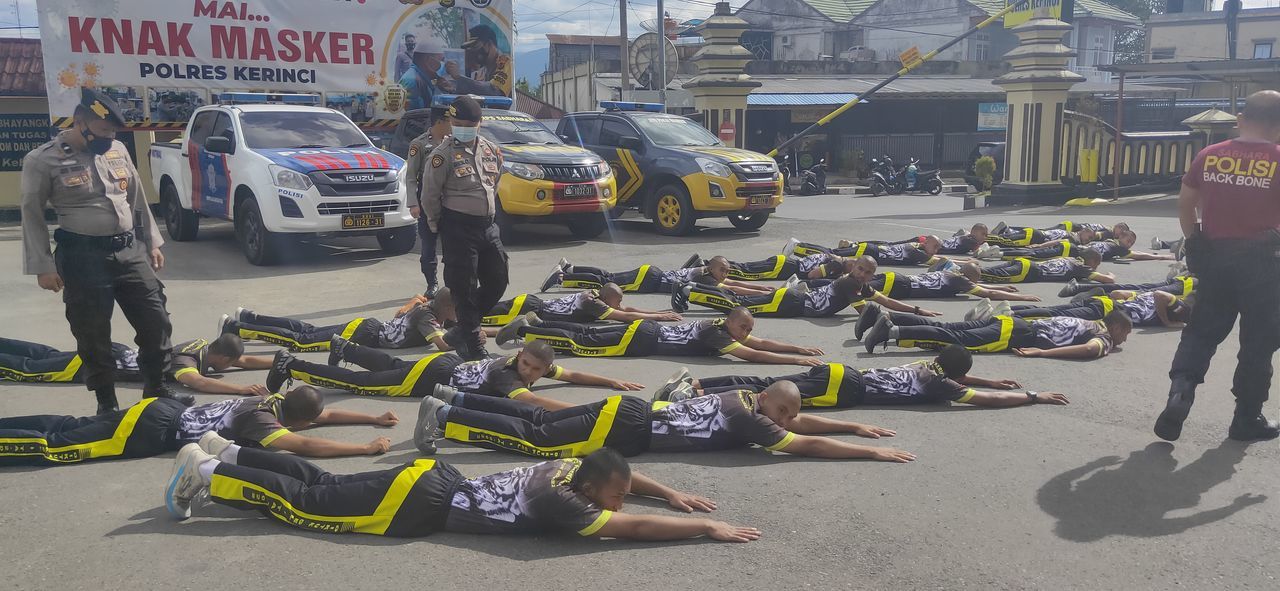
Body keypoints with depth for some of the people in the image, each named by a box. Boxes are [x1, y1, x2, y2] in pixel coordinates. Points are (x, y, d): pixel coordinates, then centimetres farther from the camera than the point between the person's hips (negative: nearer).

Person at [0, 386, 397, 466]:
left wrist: (375, 419, 5)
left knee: (72, 428, 18)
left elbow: (325, 414, 13)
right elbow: (304, 446, -36)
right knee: (53, 447, -4)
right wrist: (368, 449, -34)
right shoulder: (262, 420, -22)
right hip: (151, 430, -8)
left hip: (164, 411, 8)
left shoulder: (276, 400, 2)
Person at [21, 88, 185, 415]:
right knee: (93, 334, 3)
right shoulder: (43, 159, -6)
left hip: (130, 251, 5)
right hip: (84, 257, -5)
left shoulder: (117, 150, 8)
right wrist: (43, 266, -8)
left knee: (155, 321, 6)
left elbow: (137, 198, 17)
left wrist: (152, 243, 16)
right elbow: (32, 215, -4)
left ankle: (156, 389, 21)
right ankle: (107, 402, 18)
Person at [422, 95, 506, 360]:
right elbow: (430, 194, -8)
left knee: (497, 281, 9)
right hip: (458, 228, -7)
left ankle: (463, 328, 25)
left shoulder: (491, 150, 9)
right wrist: (436, 224, -1)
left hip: (488, 225, 7)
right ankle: (472, 341, 7)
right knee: (463, 287, -3)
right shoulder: (444, 154, -10)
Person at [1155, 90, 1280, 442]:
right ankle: (1247, 418, 17)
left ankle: (1181, 387, -7)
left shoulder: (1209, 156, 2)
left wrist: (1194, 241, 17)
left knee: (1202, 330, 14)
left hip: (1214, 254, 3)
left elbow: (1185, 202, 9)